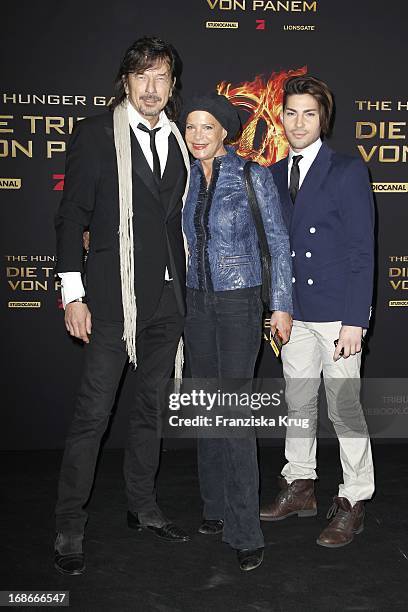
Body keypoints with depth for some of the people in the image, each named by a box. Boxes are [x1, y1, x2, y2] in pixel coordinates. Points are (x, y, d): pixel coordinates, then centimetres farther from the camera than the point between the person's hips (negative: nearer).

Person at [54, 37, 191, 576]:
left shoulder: (179, 141, 11)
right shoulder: (95, 134, -3)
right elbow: (72, 217, -5)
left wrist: (185, 288, 11)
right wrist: (73, 294, -11)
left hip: (168, 298, 5)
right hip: (114, 298, -5)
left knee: (151, 408, 15)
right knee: (93, 413, -2)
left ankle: (143, 506, 30)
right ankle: (70, 526, 12)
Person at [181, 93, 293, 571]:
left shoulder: (252, 174, -7)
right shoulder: (186, 177, 7)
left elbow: (277, 239, -4)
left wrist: (282, 304, -5)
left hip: (239, 303, -5)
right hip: (196, 300, 5)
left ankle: (245, 531, 0)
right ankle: (216, 507, 25)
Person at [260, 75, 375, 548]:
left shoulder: (348, 171, -7)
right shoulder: (275, 175, 10)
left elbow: (362, 250, -10)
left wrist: (355, 320, -16)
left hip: (337, 313, -6)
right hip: (294, 311, 6)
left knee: (345, 409, 2)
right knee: (297, 403, 15)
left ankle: (352, 503, 17)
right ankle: (299, 487, 31)